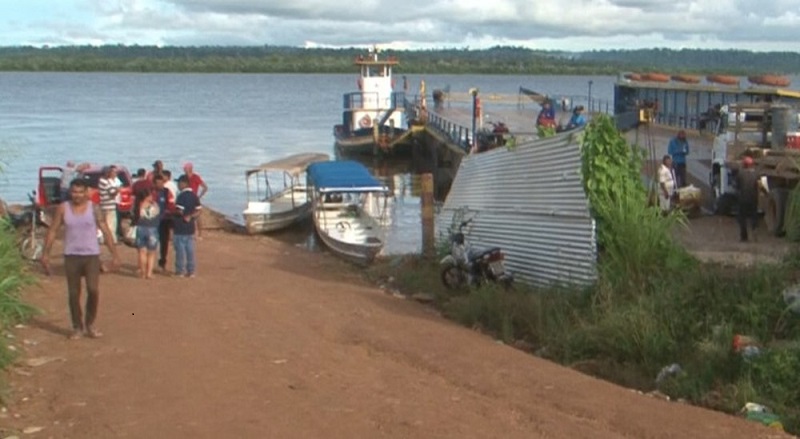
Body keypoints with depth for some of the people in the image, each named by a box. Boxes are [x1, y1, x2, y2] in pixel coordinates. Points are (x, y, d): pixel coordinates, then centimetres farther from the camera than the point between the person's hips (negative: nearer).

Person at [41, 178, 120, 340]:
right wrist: (45, 254, -1)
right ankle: (77, 327, 19)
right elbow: (52, 231, 5)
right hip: (71, 256, 1)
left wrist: (114, 255, -8)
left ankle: (90, 324, 8)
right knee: (73, 293, 5)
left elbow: (106, 231, -4)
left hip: (91, 255, -1)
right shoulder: (63, 209, 1)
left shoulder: (93, 208, -3)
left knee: (93, 290, -12)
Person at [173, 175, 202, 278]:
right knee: (190, 249, 10)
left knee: (180, 249, 0)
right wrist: (191, 216, 3)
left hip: (180, 228, -7)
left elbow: (179, 211, -20)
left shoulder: (182, 196, -15)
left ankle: (180, 271, 4)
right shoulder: (194, 195, 8)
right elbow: (198, 211, 6)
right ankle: (191, 271, 12)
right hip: (190, 227, 7)